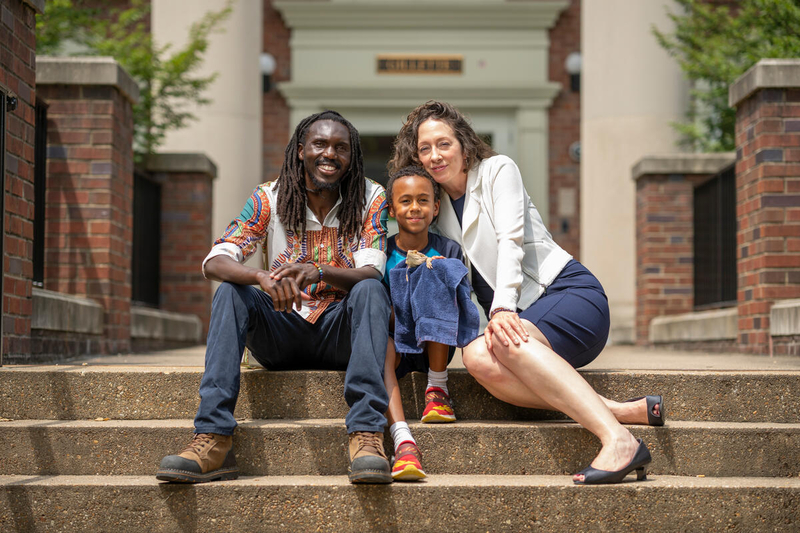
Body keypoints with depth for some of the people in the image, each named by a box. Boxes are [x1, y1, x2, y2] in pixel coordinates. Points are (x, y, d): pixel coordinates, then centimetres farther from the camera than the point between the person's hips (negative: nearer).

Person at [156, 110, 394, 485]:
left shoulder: (370, 198, -2)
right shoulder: (270, 198, -2)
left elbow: (371, 273, -16)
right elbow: (214, 262, -14)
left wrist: (318, 273, -38)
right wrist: (262, 278, -37)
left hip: (341, 331, -1)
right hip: (281, 333, 1)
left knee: (370, 291, -30)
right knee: (230, 293, -25)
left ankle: (366, 434, -42)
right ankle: (213, 440, -35)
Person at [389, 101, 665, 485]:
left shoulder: (497, 169, 4)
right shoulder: (436, 205, 20)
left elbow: (510, 240, -10)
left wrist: (502, 308, -24)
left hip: (569, 292, -5)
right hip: (523, 315, 5)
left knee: (507, 341, -37)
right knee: (478, 357, -31)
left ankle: (618, 441, -46)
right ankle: (626, 411, -32)